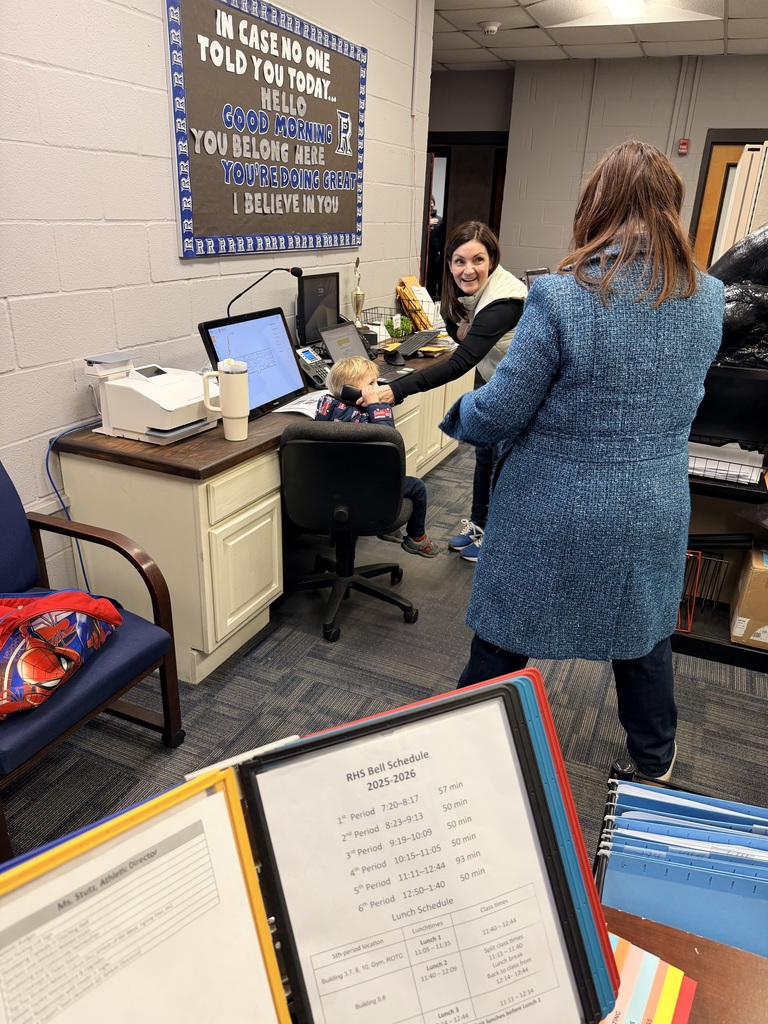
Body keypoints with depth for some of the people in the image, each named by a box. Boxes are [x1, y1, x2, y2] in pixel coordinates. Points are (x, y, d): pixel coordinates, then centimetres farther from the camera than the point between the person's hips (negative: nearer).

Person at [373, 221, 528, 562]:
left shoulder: (502, 303, -36)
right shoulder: (465, 291, -12)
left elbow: (459, 363, -44)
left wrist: (397, 390, -52)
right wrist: (460, 331, -20)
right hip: (489, 381, 7)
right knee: (484, 453, 16)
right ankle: (478, 524, 33)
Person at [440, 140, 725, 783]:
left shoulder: (562, 297, -22)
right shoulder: (708, 300, -4)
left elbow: (500, 412, -17)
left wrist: (457, 416, 3)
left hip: (554, 515, -4)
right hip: (653, 515, 5)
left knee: (505, 637, 15)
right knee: (645, 632, 26)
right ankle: (655, 756, 49)